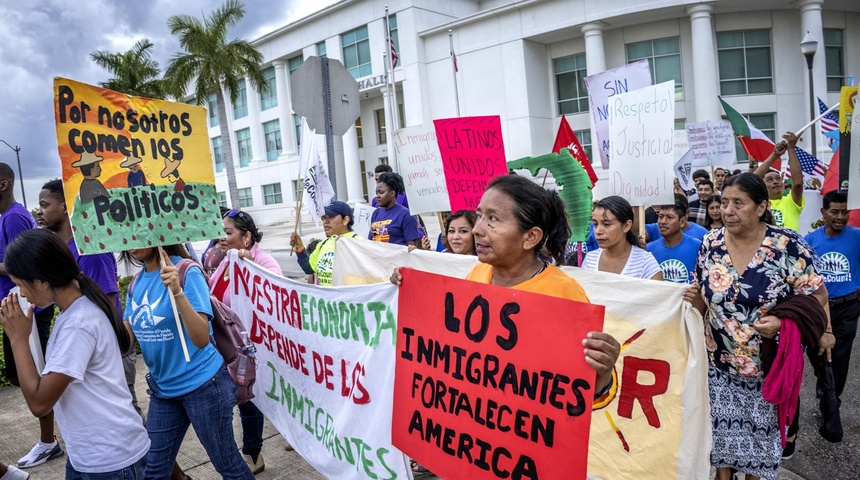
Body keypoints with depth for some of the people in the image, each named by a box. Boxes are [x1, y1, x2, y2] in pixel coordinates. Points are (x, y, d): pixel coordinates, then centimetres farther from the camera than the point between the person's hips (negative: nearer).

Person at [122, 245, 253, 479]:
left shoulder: (186, 272, -17)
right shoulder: (136, 282, 2)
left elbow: (201, 339, -26)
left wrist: (177, 291, -35)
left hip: (202, 385, -6)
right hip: (163, 388, 6)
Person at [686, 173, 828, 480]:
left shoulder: (788, 245, -15)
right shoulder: (711, 243, -5)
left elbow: (818, 297, -8)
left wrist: (783, 321, -25)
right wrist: (695, 299, -16)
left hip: (770, 364, -2)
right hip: (719, 363, 2)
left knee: (761, 431, 15)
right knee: (721, 429, 12)